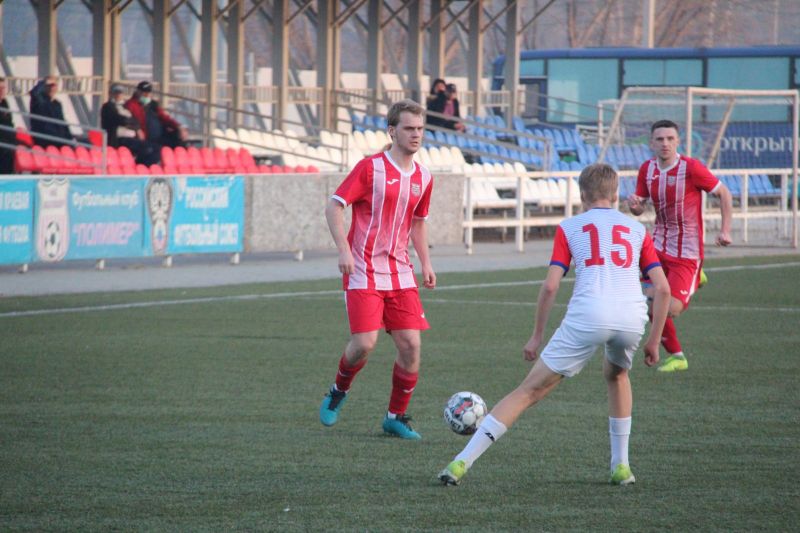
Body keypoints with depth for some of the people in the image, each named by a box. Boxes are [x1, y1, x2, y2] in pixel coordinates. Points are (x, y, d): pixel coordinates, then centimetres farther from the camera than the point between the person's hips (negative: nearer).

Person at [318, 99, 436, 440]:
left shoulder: (423, 178, 10)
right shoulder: (370, 168, -8)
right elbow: (333, 207, -9)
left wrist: (426, 263, 13)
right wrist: (344, 249, -21)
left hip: (400, 275, 5)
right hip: (363, 272, -5)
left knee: (411, 344, -5)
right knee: (365, 343, -14)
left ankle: (396, 418, 10)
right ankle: (338, 393, 17)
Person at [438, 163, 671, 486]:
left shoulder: (569, 227, 17)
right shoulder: (637, 229, 23)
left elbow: (550, 286, 6)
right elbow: (663, 288, 15)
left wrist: (537, 335, 15)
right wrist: (654, 341, 22)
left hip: (586, 316, -2)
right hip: (632, 319, 2)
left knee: (530, 391, 2)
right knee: (616, 375, 35)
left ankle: (461, 463, -3)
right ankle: (621, 466, 29)